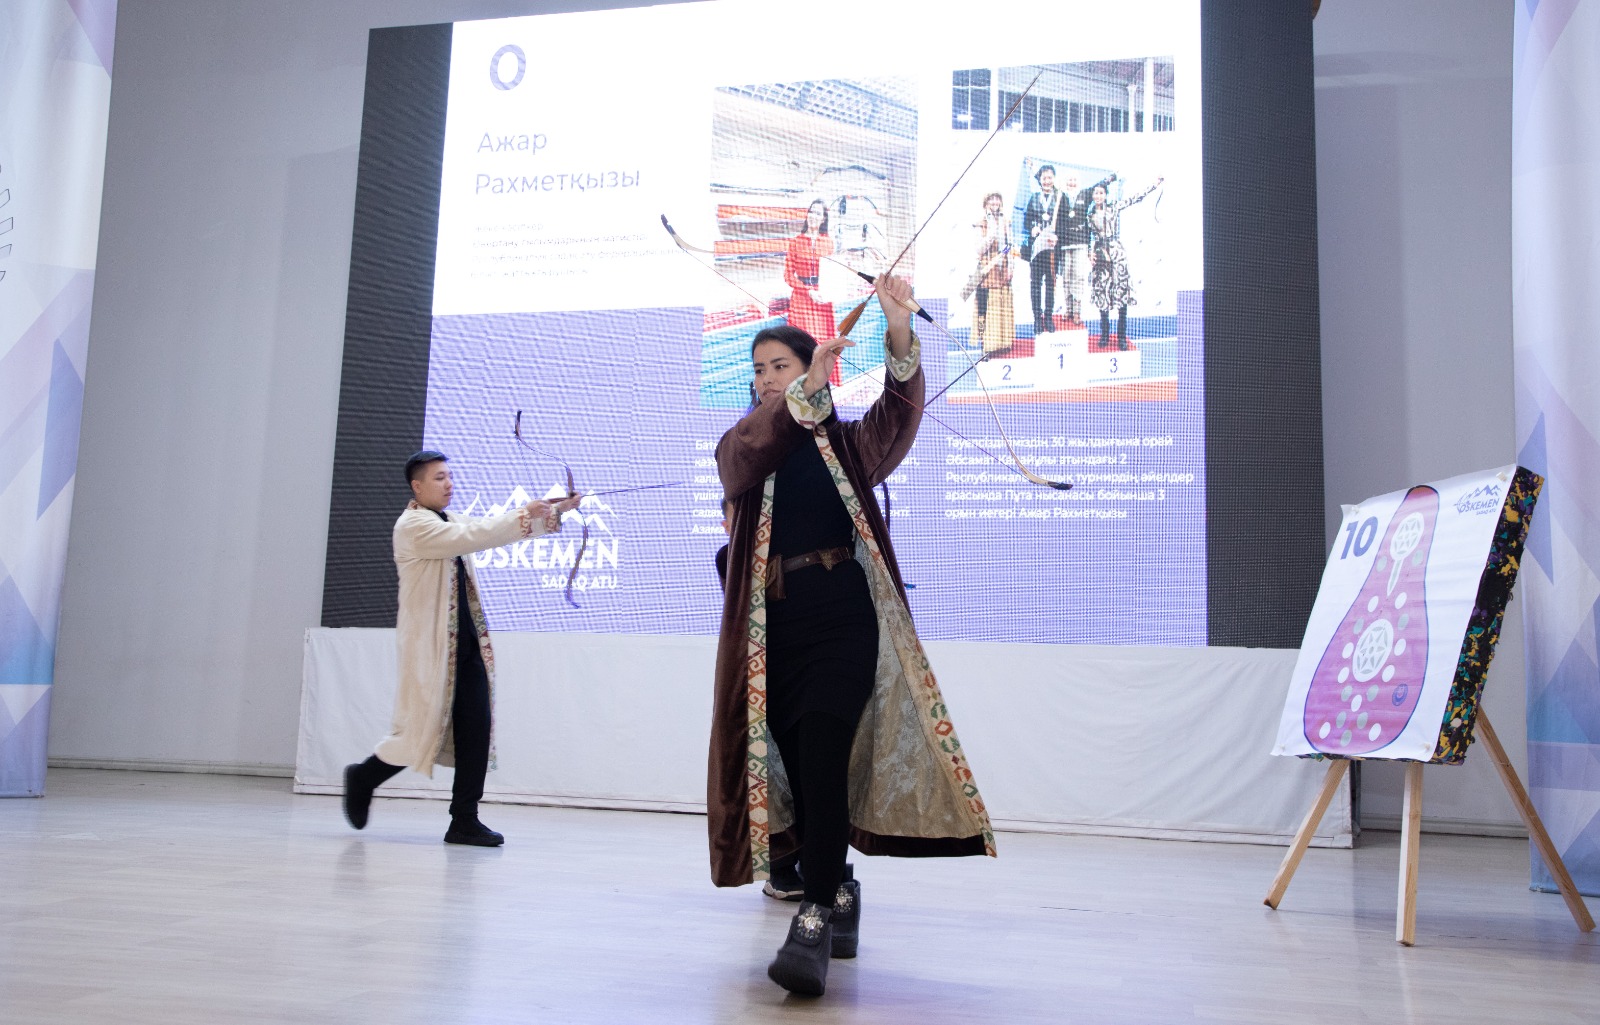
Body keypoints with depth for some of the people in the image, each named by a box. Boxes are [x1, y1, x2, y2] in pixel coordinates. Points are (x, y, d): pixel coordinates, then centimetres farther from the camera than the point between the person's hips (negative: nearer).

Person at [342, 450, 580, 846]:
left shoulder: (451, 521, 18)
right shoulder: (412, 525, -9)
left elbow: (493, 530, 10)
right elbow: (468, 537, -22)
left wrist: (552, 513, -4)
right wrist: (522, 516, -24)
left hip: (466, 643, 8)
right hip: (429, 645, -8)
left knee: (476, 728, 1)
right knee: (423, 730, -3)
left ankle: (464, 820, 5)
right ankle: (362, 777, 24)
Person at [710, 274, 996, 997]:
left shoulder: (846, 444, 13)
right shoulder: (740, 444, 15)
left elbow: (900, 415, -5)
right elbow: (748, 462, -9)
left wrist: (900, 337, -21)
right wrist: (805, 392, -23)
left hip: (841, 614, -2)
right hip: (771, 623, 3)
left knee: (821, 755, -16)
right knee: (796, 762, 5)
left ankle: (815, 919, -16)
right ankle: (838, 889, 23)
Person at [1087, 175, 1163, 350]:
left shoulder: (1114, 207, 5)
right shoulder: (1090, 215, 10)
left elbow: (1136, 198, 4)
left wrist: (1154, 185, -1)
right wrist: (1090, 253, 3)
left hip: (1116, 253, -2)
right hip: (1099, 255, 2)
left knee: (1121, 292, -7)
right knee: (1101, 293, 1)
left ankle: (1121, 336, -4)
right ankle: (1104, 334, 11)